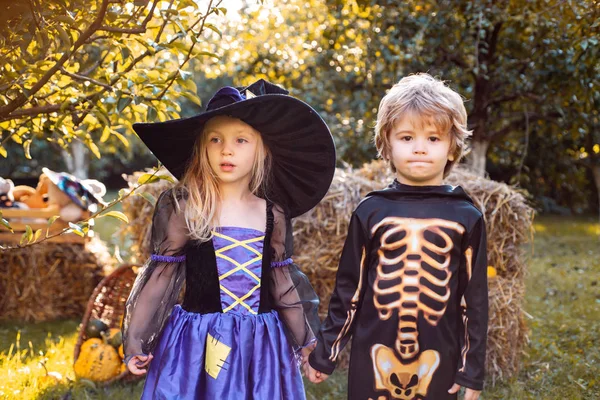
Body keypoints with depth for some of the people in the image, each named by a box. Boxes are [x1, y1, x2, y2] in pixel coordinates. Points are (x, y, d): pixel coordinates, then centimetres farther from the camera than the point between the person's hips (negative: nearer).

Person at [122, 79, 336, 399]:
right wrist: (137, 339, -3)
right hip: (198, 342, -2)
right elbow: (161, 276, -3)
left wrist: (304, 339, 14)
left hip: (262, 345, 3)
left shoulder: (273, 215, 3)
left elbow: (283, 282, 11)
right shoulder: (181, 207, -6)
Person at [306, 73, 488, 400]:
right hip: (372, 358, 1)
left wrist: (472, 371, 1)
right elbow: (348, 290, 5)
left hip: (438, 362, 0)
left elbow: (474, 299, 2)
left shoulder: (467, 218, -1)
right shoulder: (370, 212, 0)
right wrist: (324, 354, 8)